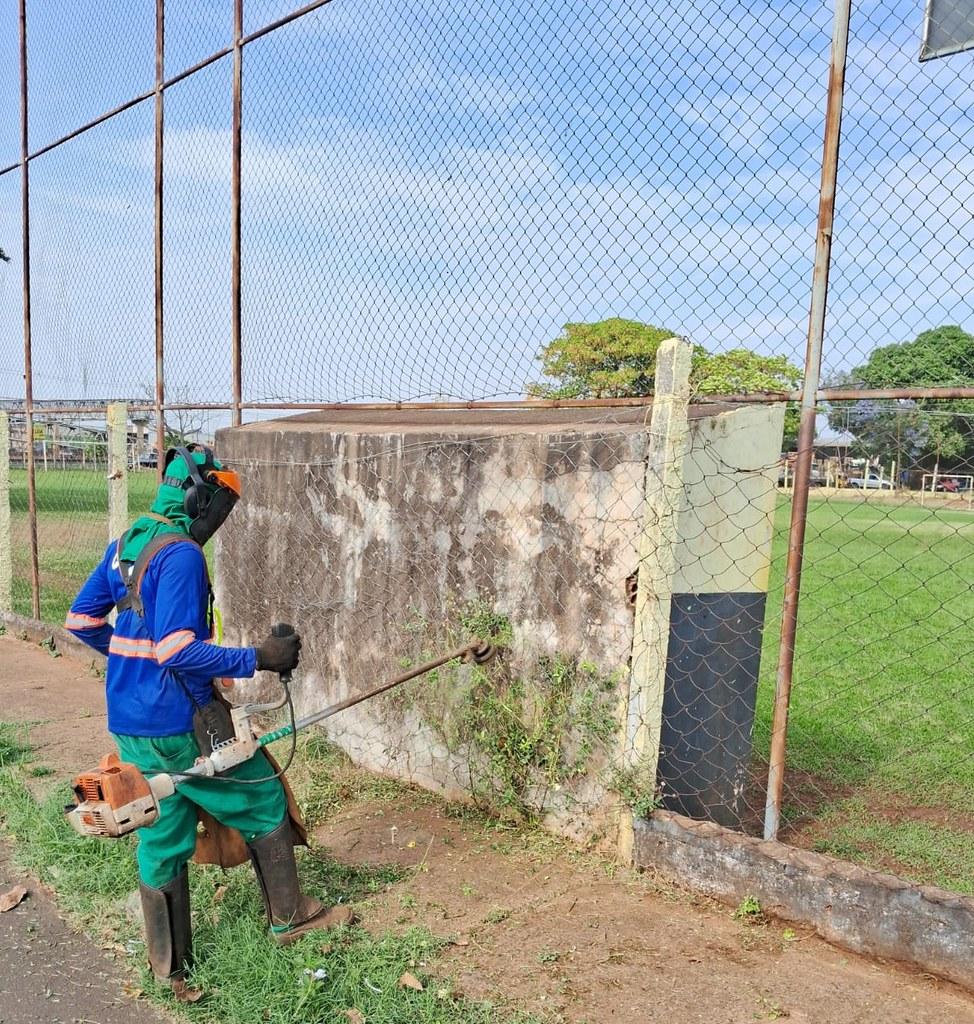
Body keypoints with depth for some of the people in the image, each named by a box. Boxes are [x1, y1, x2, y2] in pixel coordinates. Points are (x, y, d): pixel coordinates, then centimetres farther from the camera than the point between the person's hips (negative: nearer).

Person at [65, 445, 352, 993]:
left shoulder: (125, 545, 8)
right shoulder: (181, 554, -20)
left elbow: (82, 619, 17)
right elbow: (179, 650, -26)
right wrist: (258, 658, -22)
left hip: (129, 724, 9)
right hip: (180, 726, -8)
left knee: (163, 839, 17)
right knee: (265, 805, 11)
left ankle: (169, 966, 29)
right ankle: (290, 916, 26)